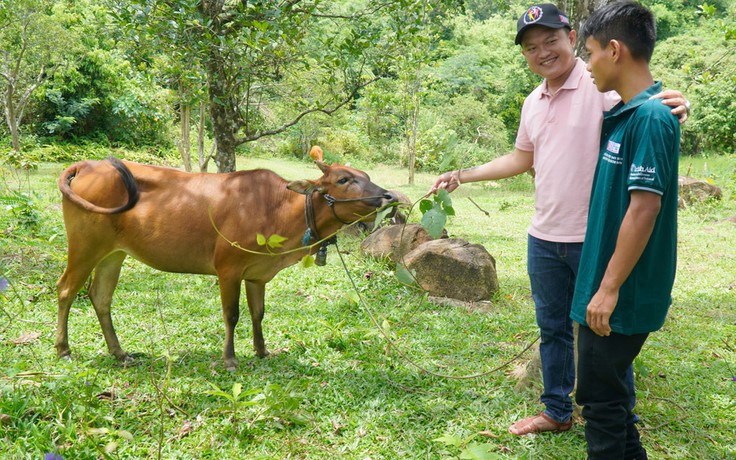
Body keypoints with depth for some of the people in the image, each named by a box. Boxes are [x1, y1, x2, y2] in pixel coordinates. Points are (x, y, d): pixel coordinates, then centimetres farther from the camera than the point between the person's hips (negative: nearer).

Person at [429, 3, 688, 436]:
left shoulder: (602, 85, -13)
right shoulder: (533, 102, 10)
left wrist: (673, 109, -47)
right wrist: (462, 175, 18)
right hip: (545, 238, 7)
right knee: (554, 329, 19)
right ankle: (557, 412, 38)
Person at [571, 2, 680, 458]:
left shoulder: (651, 117, -20)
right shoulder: (623, 114, 9)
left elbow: (645, 208, -24)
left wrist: (609, 288, -21)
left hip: (622, 294, -9)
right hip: (607, 283, 9)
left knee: (600, 393, 3)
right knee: (605, 389, 20)